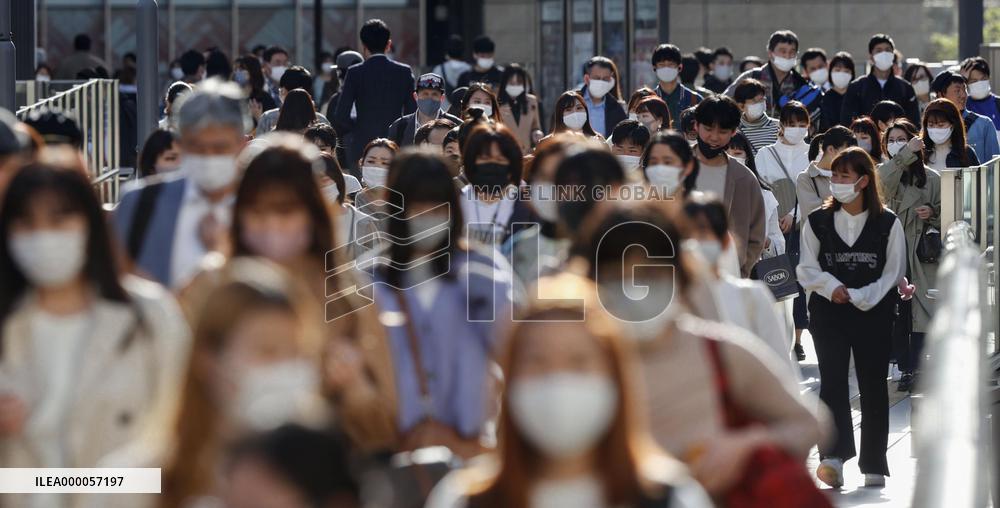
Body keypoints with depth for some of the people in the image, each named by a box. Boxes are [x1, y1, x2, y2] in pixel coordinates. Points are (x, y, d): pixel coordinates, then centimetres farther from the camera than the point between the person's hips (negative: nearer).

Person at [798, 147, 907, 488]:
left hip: (874, 313, 0)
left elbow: (893, 272, 1)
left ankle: (873, 465, 12)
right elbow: (807, 268, 5)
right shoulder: (818, 222, 4)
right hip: (829, 311, 0)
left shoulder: (887, 223, 1)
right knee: (832, 380, -14)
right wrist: (832, 287, -14)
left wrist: (859, 296, -11)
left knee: (873, 384, 4)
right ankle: (834, 456, -27)